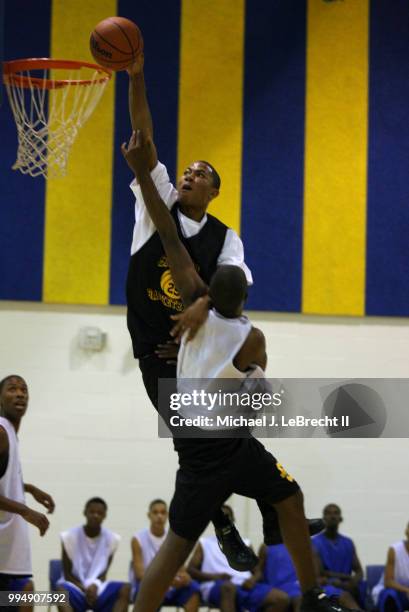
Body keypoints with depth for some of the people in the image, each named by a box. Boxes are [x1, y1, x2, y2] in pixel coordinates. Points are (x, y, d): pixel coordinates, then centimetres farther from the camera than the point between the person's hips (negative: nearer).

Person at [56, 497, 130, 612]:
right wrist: (85, 589, -21)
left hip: (97, 588, 3)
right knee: (61, 590, -38)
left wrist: (95, 586, -20)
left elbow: (103, 572, 1)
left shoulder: (112, 538, 0)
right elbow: (67, 574, -5)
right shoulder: (69, 536, -7)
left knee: (126, 589, -27)